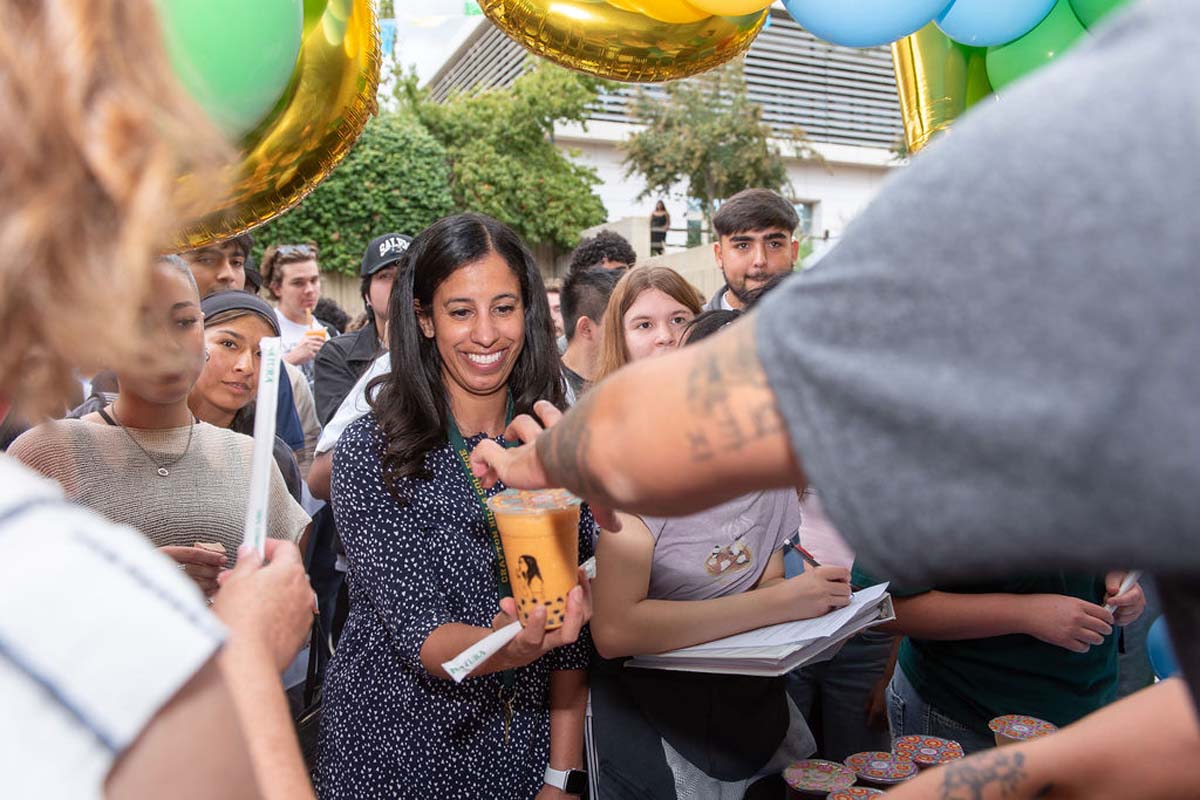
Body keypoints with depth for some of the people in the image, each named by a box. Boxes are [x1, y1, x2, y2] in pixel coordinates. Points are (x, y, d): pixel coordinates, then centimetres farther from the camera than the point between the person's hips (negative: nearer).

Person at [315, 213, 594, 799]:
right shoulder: (371, 452, -15)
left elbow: (575, 634, -3)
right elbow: (413, 630, -20)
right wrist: (500, 645, -39)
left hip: (526, 749, 2)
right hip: (395, 749, -2)